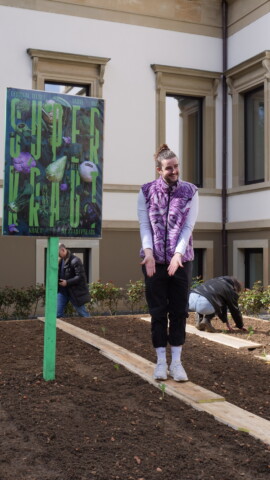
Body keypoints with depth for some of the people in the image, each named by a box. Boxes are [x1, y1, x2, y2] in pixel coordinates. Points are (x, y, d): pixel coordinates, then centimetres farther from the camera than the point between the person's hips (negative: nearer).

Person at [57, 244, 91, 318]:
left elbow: (80, 276, -22)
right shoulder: (61, 260, 8)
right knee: (57, 313, 4)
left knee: (82, 313, 5)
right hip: (62, 290, 8)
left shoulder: (75, 261, -19)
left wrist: (67, 282, -24)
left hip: (75, 292, -8)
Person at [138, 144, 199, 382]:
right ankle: (161, 361, 12)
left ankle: (176, 362, 11)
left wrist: (178, 254, -17)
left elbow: (188, 226, -5)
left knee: (179, 311, 4)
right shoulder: (146, 192, 0)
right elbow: (144, 225, -3)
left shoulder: (190, 192, 0)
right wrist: (148, 252, -17)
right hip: (154, 260, 0)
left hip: (181, 260, 0)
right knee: (158, 311, 4)